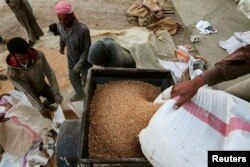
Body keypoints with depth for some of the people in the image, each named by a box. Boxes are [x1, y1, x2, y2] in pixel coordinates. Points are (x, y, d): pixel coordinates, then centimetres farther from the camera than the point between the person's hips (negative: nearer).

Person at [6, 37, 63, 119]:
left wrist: (56, 93, -29)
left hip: (42, 85, 3)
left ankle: (45, 104, 36)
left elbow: (49, 73, -23)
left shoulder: (39, 55, -31)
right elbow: (27, 92, -29)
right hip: (30, 92, -2)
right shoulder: (12, 73, -35)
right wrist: (41, 109, -29)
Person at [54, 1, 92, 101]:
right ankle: (79, 94, 53)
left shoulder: (83, 29, -36)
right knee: (73, 77, 23)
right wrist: (61, 46, 26)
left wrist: (79, 65, -26)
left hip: (84, 59, -5)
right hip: (71, 58, 5)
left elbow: (87, 50, -26)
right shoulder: (59, 26, -17)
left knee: (86, 77, 21)